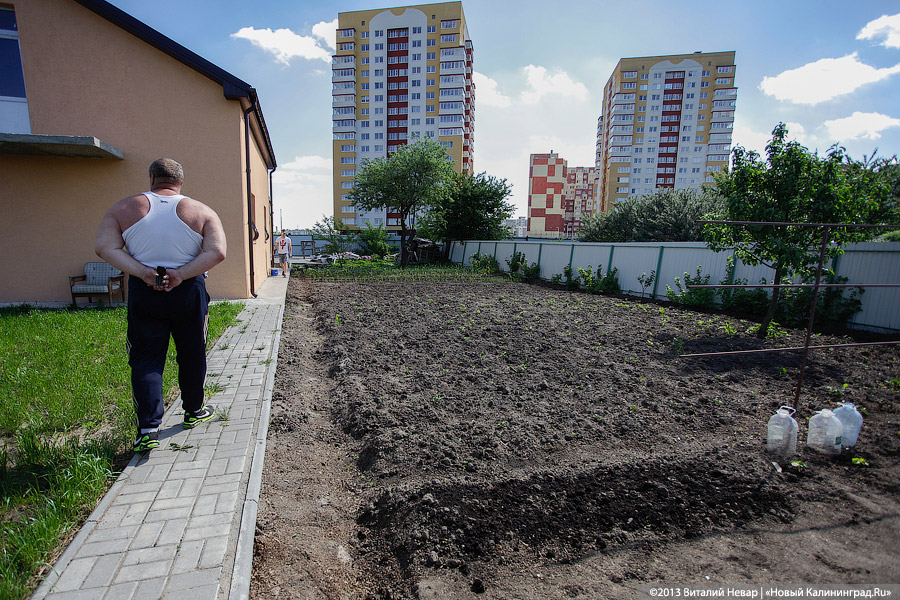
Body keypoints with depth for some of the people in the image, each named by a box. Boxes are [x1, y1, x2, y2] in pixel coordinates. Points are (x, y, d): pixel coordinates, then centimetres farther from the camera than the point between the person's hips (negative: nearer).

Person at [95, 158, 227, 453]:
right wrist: (181, 274, -15)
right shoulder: (202, 211, -1)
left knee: (145, 360, 7)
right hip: (189, 291, 0)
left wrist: (143, 273, -13)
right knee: (192, 355, 14)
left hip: (143, 293, 1)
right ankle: (193, 411, 30)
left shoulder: (124, 208, 3)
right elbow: (217, 252, -13)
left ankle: (148, 428, 2)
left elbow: (105, 247, -7)